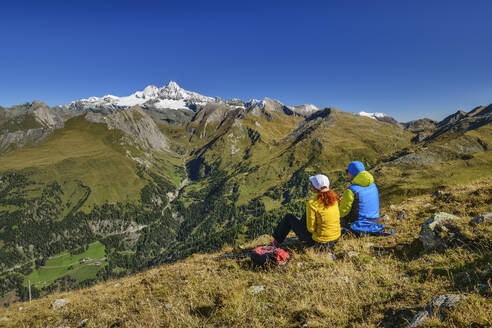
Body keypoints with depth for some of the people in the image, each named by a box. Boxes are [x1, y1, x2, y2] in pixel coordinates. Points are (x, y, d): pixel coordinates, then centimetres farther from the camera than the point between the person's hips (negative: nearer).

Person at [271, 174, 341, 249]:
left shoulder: (312, 203, -24)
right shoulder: (333, 197, -5)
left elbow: (311, 229, -19)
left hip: (319, 242, -6)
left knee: (289, 217, 10)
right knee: (307, 215, 27)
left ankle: (276, 242, 30)